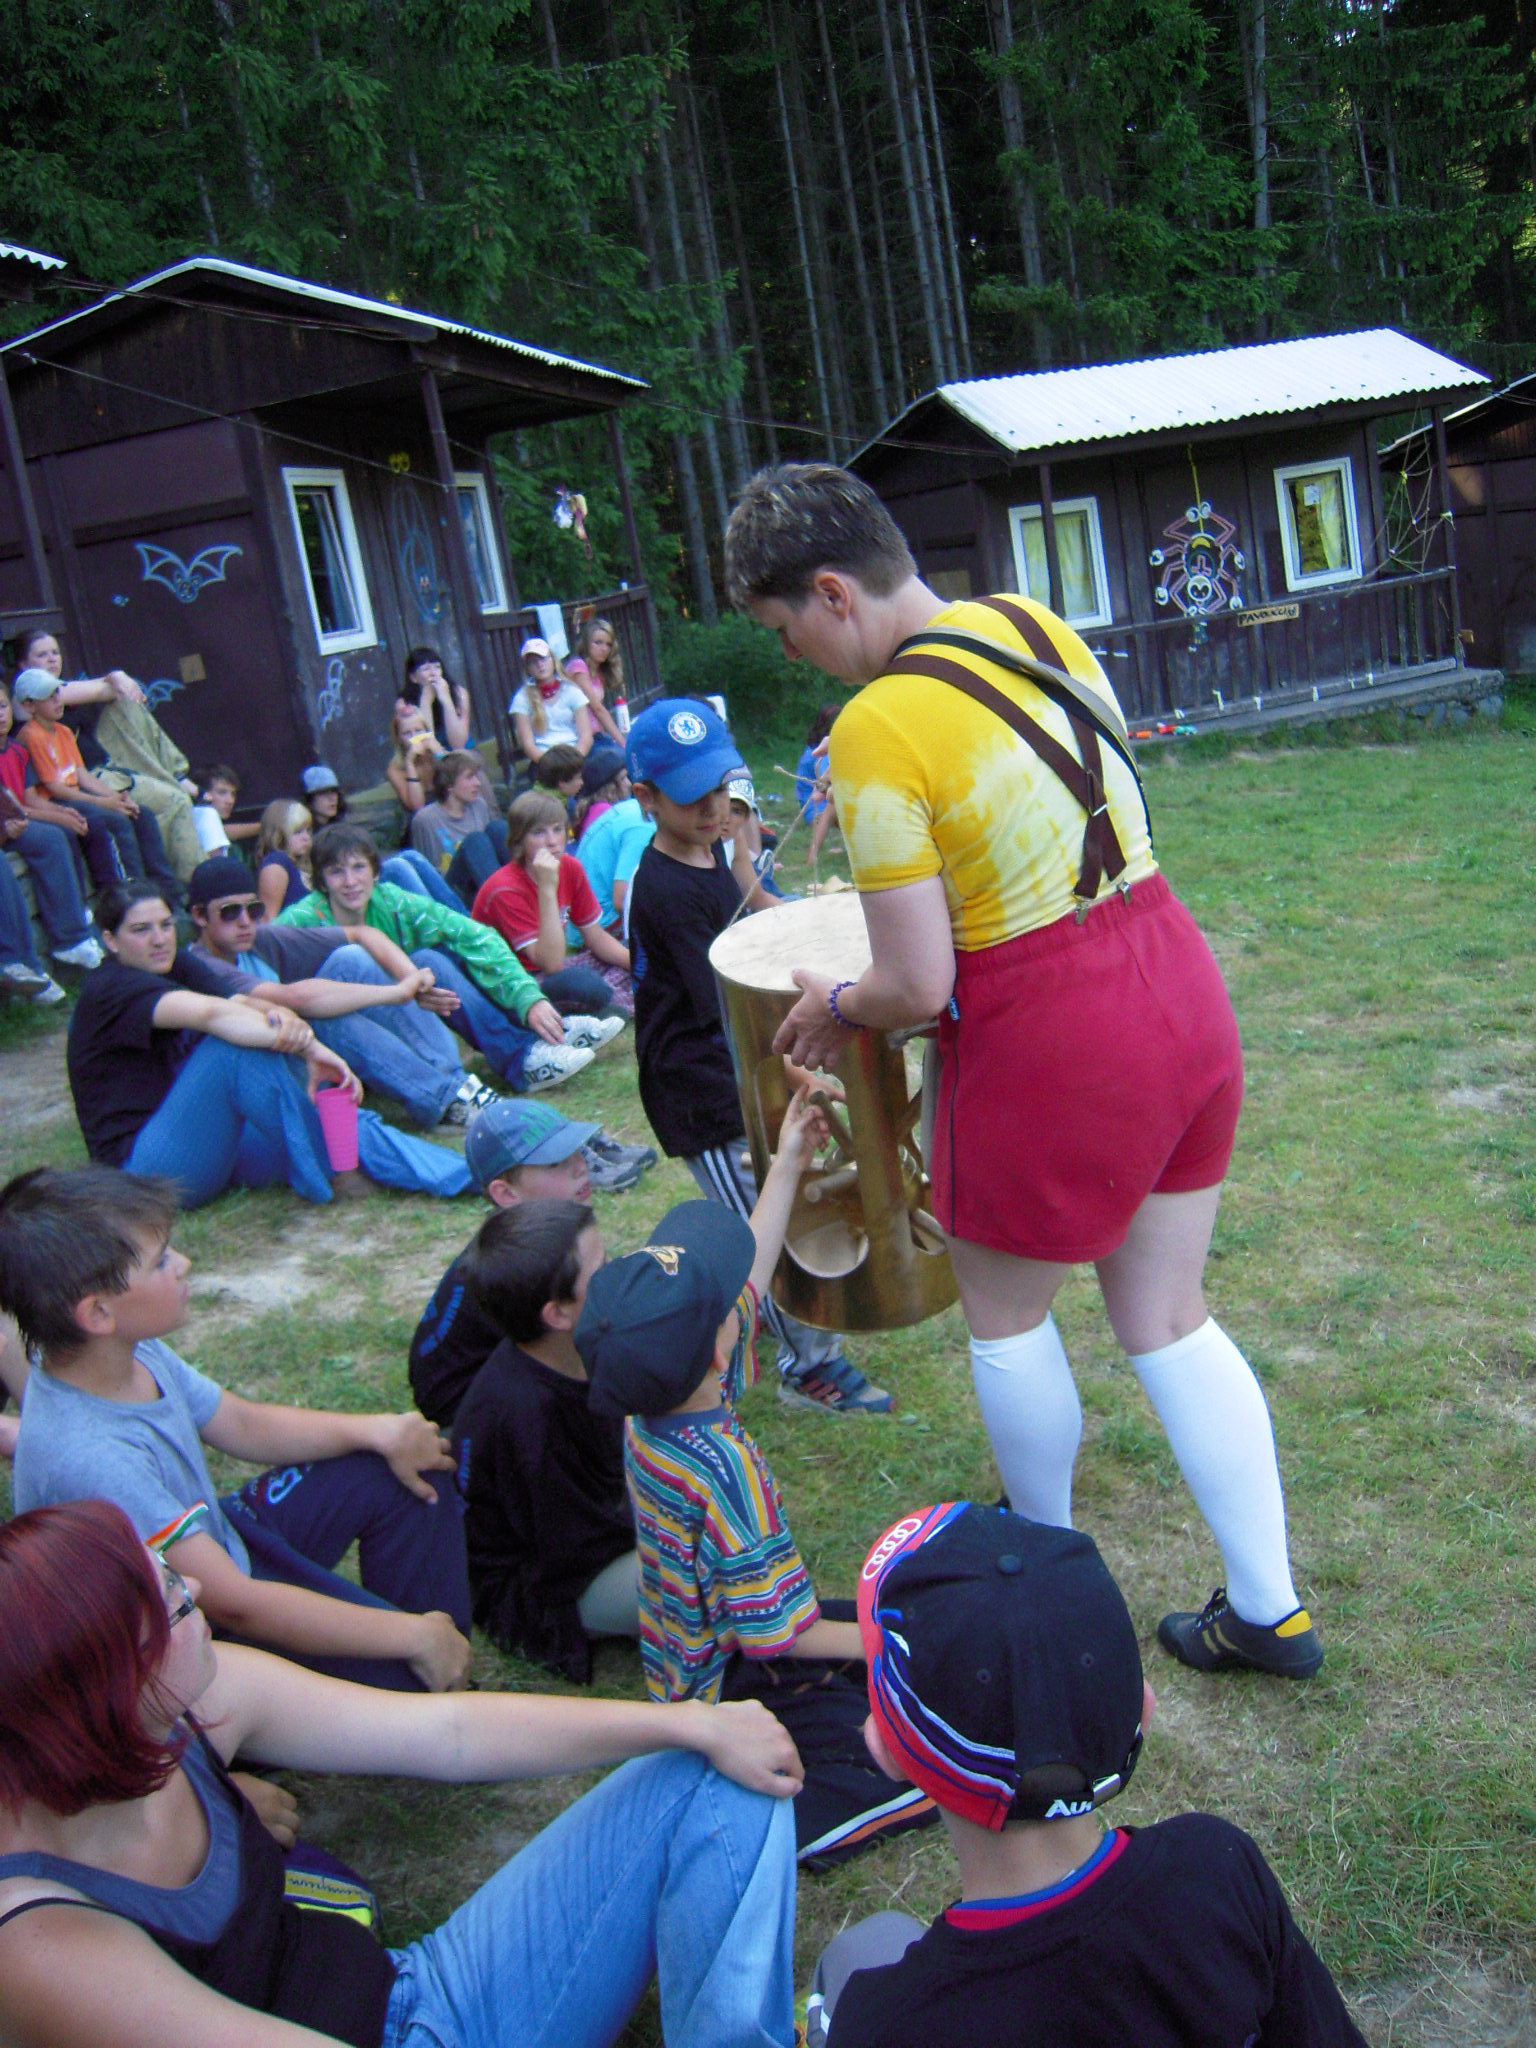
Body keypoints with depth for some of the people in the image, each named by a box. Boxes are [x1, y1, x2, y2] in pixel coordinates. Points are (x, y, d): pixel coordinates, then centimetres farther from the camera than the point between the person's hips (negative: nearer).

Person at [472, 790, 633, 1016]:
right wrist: (547, 888, -36)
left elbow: (597, 937, 5)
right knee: (583, 982, -34)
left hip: (546, 970, 8)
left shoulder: (570, 868, -3)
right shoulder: (505, 889, -24)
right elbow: (552, 963, -31)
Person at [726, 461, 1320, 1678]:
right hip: (1184, 992, 8)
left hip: (1053, 1051, -8)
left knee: (1005, 1317, 19)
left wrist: (833, 1009, 3)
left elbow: (916, 989, -17)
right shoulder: (1038, 627, 5)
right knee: (1167, 1319, 20)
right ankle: (1270, 1612, 29)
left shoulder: (877, 729, -18)